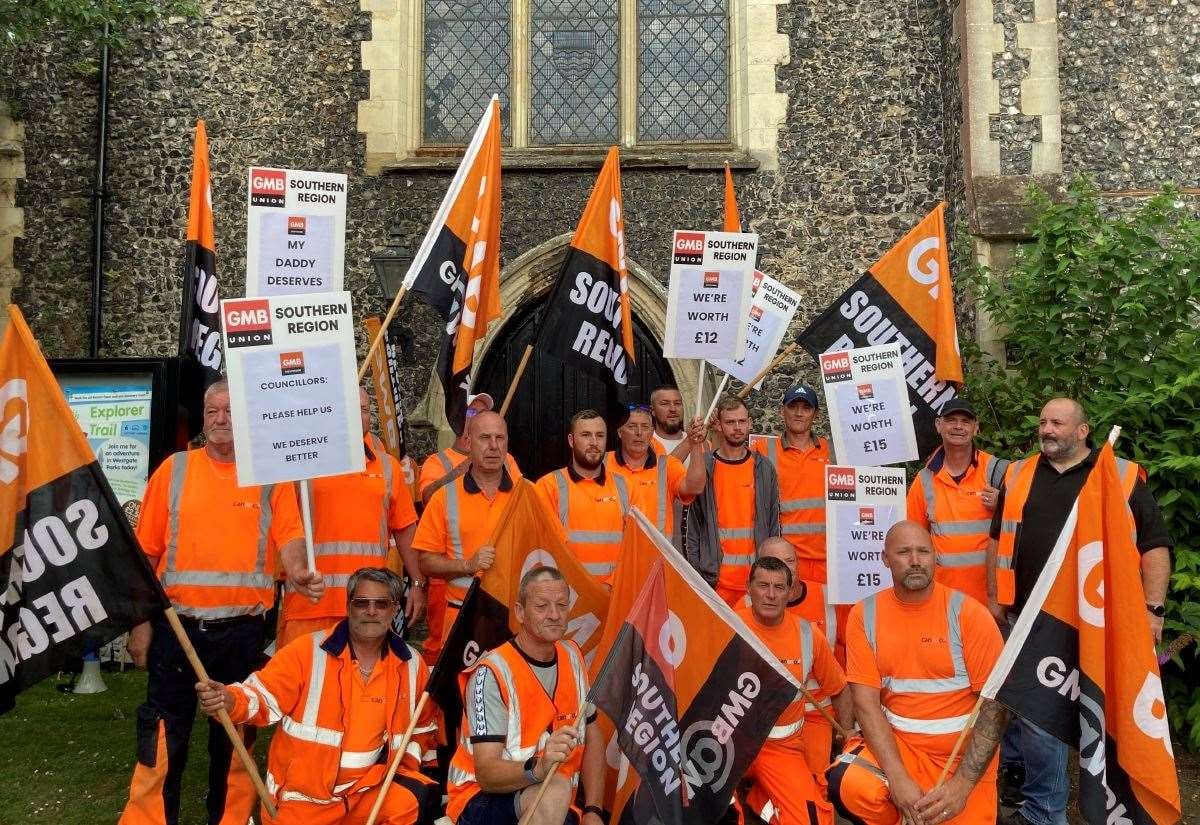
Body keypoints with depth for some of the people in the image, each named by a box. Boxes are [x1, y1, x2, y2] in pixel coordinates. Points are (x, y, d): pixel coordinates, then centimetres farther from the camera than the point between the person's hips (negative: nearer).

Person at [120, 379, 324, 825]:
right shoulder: (175, 469, 4)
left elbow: (288, 537, -7)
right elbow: (146, 553, 5)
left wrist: (298, 571, -29)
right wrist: (141, 621, 2)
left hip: (243, 631, 0)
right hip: (178, 626, 0)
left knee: (235, 736, 12)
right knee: (163, 737, 5)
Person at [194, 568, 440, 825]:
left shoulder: (411, 665, 2)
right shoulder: (308, 651, -9)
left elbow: (422, 726, 18)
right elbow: (263, 698, -16)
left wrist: (405, 766, 5)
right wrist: (228, 700, -36)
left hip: (368, 789, 1)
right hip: (302, 798, -1)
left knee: (416, 800, -24)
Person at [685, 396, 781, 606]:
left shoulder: (764, 469, 7)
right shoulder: (704, 467, 1)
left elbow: (773, 523, 10)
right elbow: (693, 525, 3)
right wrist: (695, 572, -2)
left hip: (756, 576, 2)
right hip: (716, 578, -2)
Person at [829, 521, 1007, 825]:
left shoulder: (970, 614, -9)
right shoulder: (865, 615, -3)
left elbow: (996, 704, -10)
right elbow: (866, 702, -7)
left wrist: (963, 783, -20)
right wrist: (897, 777, -21)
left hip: (964, 750, 0)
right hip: (895, 741, 1)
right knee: (848, 787, -26)